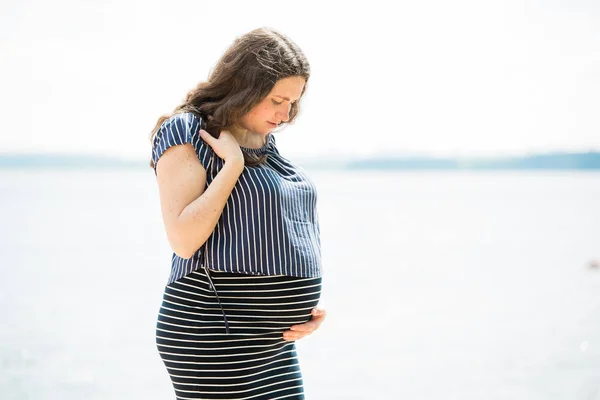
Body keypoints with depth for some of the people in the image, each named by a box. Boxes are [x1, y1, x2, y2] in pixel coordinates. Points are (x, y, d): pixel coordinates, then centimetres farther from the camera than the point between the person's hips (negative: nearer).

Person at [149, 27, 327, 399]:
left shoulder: (264, 143, 14)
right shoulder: (185, 135, -9)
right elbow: (183, 239, -20)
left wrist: (307, 306, 5)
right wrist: (233, 164, -17)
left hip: (273, 342, 8)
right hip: (216, 344, -8)